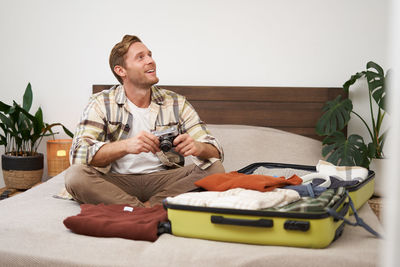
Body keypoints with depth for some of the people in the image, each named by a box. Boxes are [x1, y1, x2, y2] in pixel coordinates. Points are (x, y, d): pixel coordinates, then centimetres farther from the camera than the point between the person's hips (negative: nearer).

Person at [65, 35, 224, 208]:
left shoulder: (176, 103, 5)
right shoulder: (102, 103, -1)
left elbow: (215, 152, 0)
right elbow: (79, 153, -15)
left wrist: (197, 147, -26)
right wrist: (125, 146, -32)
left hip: (163, 180, 2)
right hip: (117, 182, -1)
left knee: (215, 169, -21)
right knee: (75, 175, -30)